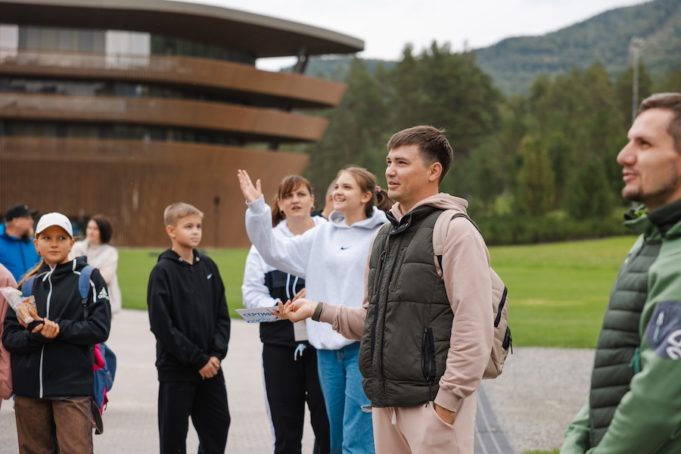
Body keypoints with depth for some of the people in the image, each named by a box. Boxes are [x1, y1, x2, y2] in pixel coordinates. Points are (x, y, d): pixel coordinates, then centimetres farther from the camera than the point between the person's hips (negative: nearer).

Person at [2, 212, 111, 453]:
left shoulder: (88, 278, 2)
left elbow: (100, 329, -6)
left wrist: (60, 329, -17)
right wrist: (35, 335, -14)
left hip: (73, 386, -4)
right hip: (29, 388, 4)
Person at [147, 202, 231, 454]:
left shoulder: (208, 266, 8)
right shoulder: (163, 272, -8)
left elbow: (222, 315, 9)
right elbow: (162, 326, -13)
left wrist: (217, 353, -6)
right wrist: (198, 359, -13)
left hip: (210, 367, 5)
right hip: (176, 368, -5)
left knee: (218, 425, 7)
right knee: (174, 433, 2)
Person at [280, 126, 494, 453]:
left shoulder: (455, 231, -8)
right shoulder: (385, 236, 17)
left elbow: (474, 329, -15)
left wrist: (448, 401, -18)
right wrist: (318, 310, 10)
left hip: (433, 402, -8)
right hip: (386, 402, 8)